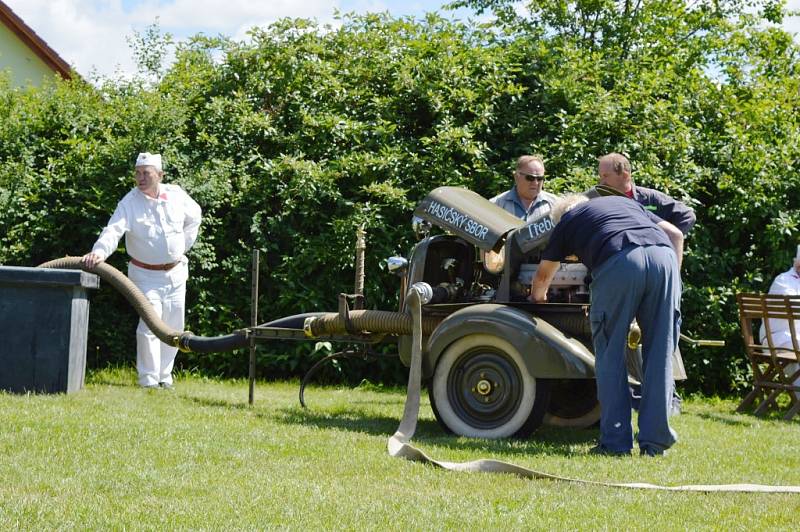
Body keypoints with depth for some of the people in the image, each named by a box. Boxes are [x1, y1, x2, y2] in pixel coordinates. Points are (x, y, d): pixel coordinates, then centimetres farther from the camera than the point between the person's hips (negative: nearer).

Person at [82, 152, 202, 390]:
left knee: (173, 326, 10)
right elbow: (114, 230, -30)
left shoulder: (176, 195, -4)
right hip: (145, 275, -4)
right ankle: (148, 379, -4)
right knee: (150, 325, -12)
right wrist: (100, 251, -49)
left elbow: (194, 216, 15)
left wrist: (184, 246, 9)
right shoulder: (130, 202, -15)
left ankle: (164, 375, 24)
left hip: (175, 272, 4)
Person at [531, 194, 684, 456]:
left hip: (618, 261, -3)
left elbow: (543, 274, 45)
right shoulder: (624, 202, 39)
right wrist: (672, 281, 27)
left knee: (610, 355, 8)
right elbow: (675, 233, 26)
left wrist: (538, 296, 65)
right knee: (660, 354, 8)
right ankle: (655, 441, 8)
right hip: (663, 256, 3)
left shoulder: (567, 220, 30)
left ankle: (615, 441, 5)